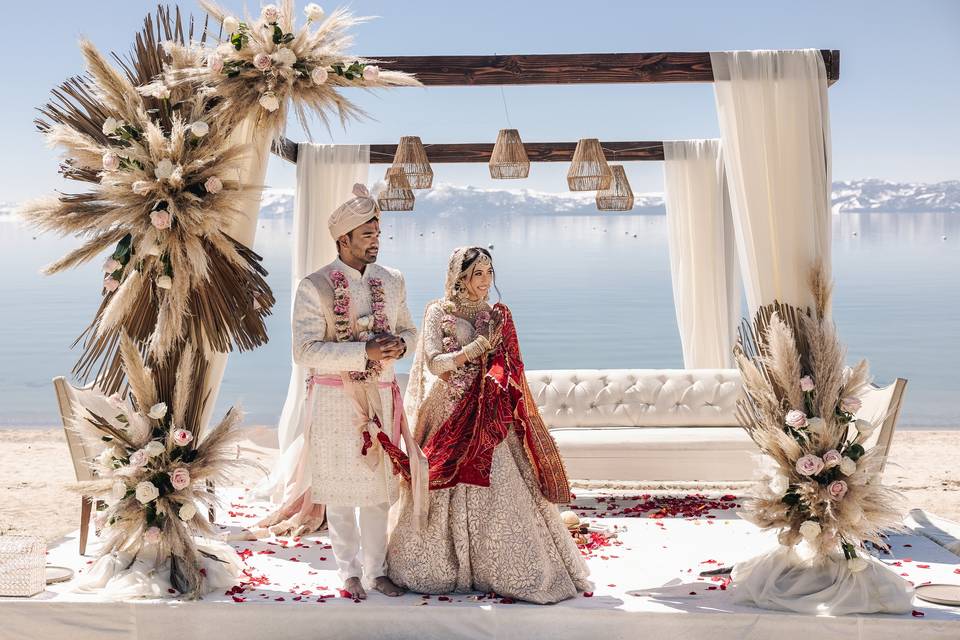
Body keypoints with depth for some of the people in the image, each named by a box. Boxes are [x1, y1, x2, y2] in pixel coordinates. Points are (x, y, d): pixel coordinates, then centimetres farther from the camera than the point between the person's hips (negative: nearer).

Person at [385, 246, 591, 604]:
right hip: (447, 418, -2)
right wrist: (478, 346, -15)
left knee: (498, 492, -5)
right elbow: (434, 362, -9)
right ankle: (442, 567, 17)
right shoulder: (437, 313, 0)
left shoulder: (497, 316, 9)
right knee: (444, 496, 2)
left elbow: (510, 372, 10)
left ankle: (509, 572, 4)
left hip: (488, 419, 2)